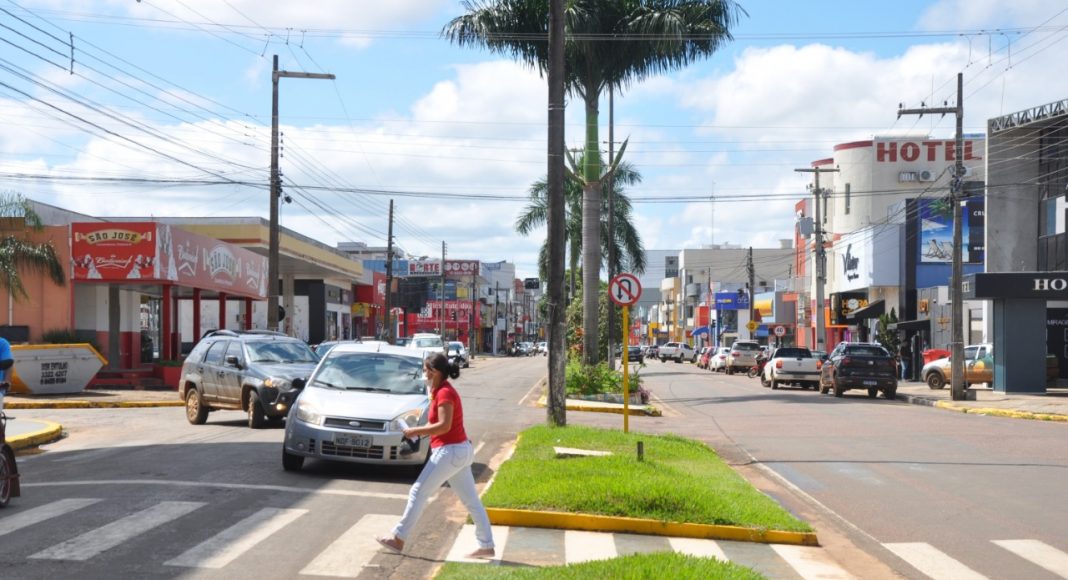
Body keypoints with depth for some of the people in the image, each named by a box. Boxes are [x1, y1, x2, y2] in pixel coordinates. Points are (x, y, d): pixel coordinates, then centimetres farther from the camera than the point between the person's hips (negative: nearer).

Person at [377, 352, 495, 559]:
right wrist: (420, 431, 5)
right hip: (460, 450, 10)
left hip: (450, 451, -10)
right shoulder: (442, 392, 15)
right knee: (471, 501, 10)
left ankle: (398, 538, -1)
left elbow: (444, 425, -23)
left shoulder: (445, 393, -15)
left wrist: (416, 431, -17)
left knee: (418, 492, -5)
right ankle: (487, 546, 12)